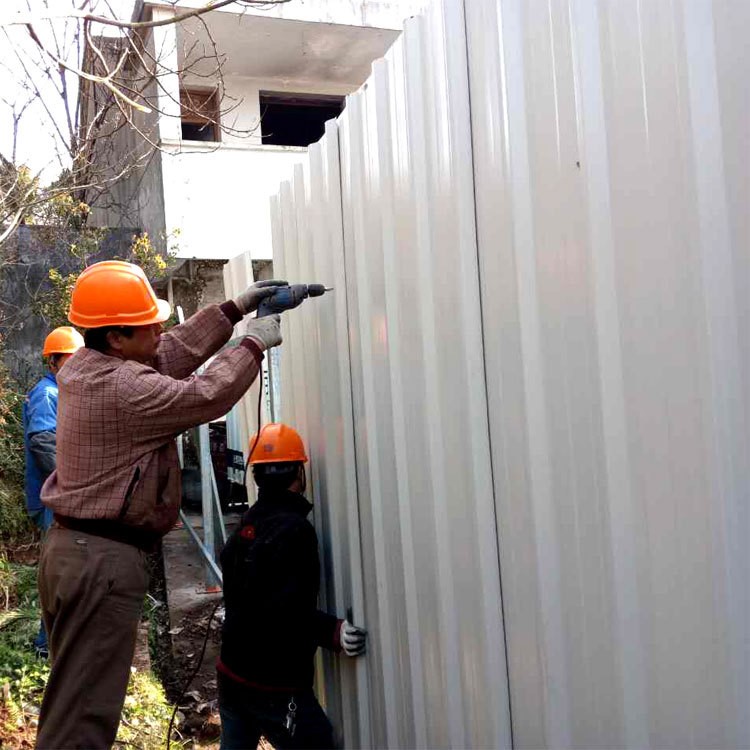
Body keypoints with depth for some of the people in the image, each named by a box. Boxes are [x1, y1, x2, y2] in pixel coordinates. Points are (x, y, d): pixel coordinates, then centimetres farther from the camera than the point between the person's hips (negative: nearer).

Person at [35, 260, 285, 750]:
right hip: (104, 561, -10)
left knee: (74, 696, 20)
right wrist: (253, 345, -3)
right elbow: (206, 396, -17)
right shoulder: (125, 389, -22)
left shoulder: (82, 366, 9)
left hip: (69, 546, 10)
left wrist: (234, 309, 12)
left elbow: (175, 352, 13)